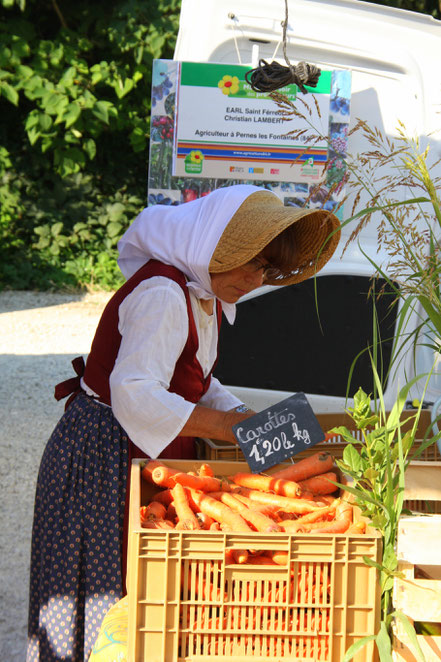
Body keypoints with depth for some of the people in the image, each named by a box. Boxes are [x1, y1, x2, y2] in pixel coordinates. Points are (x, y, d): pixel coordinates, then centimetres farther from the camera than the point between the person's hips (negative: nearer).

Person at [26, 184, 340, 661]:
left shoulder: (204, 295, 9)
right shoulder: (163, 294, -24)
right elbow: (135, 396, -33)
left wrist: (243, 416, 0)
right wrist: (224, 425, -31)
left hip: (149, 457, 10)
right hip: (105, 459, -10)